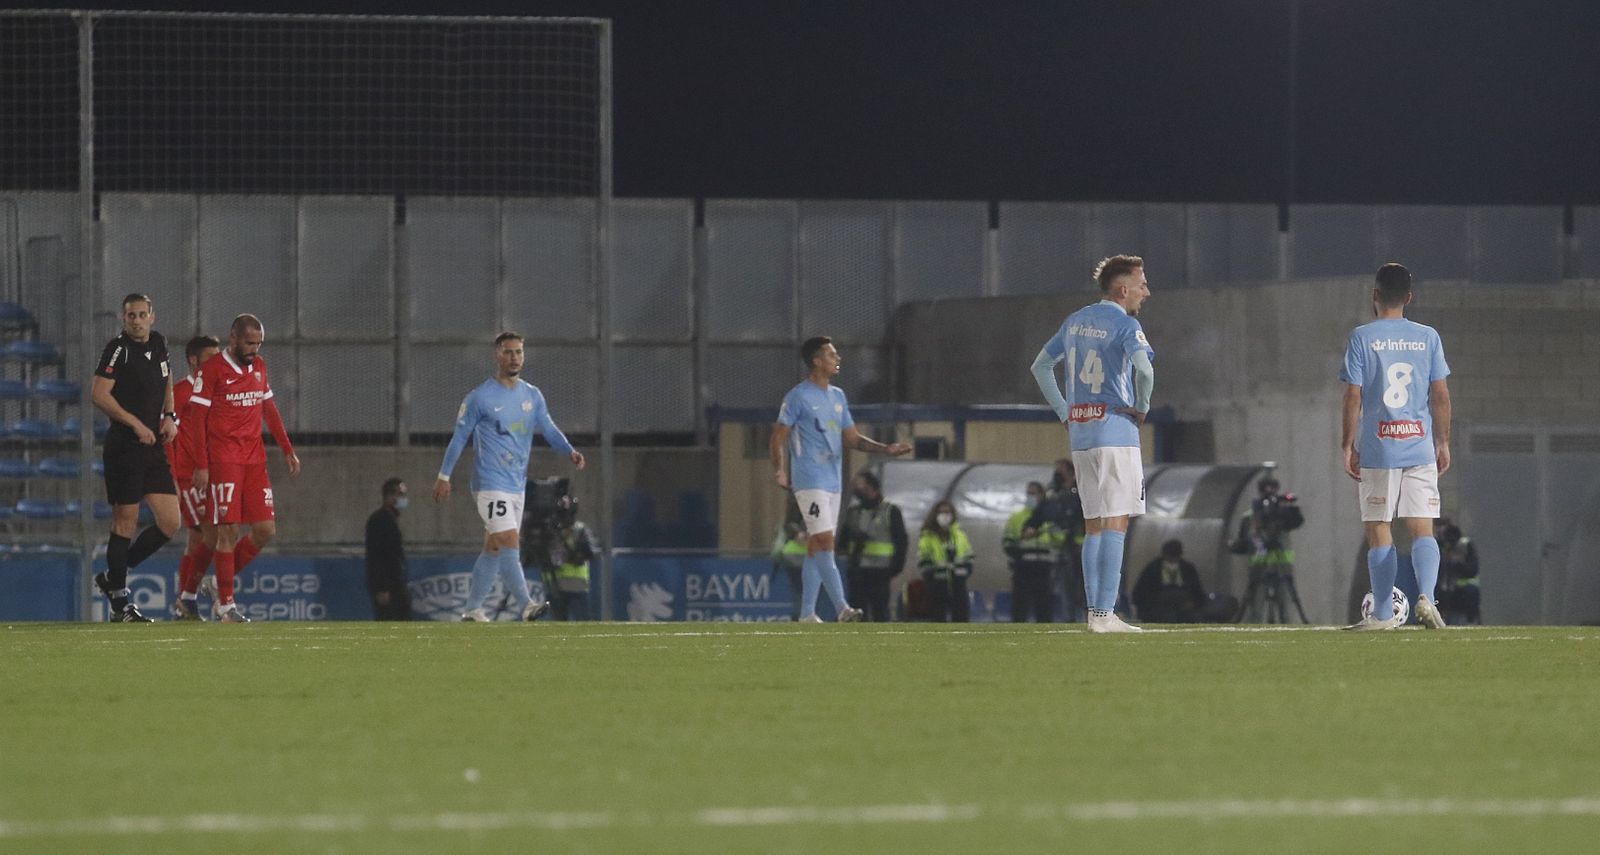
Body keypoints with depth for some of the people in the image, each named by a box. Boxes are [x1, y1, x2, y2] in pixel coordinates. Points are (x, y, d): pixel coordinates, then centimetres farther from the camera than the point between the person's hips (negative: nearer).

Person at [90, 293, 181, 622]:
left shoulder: (158, 344, 11)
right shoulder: (119, 349, -10)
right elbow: (99, 394, -17)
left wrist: (169, 416, 12)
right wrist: (136, 424, -17)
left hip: (154, 447, 7)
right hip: (124, 446, -7)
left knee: (169, 524, 2)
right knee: (125, 523, -3)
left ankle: (112, 578, 17)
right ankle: (120, 604, 6)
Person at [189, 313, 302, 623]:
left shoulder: (259, 366, 13)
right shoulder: (212, 369, -6)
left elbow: (269, 410, 22)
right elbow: (198, 419, -6)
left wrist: (287, 449, 17)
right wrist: (201, 466, -12)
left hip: (255, 458, 6)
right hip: (223, 458, -6)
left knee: (265, 530, 1)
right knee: (229, 529, -9)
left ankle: (223, 583, 17)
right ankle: (226, 604, -3)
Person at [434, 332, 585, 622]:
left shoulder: (532, 396, 11)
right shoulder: (480, 397, -6)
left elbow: (548, 429, 6)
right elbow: (459, 437, -1)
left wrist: (569, 451, -13)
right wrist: (444, 476, 0)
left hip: (518, 484, 7)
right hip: (491, 484, -7)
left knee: (494, 548, 10)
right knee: (508, 543, -17)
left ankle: (473, 609, 18)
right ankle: (524, 605, -24)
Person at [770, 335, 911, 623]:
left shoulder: (838, 397, 16)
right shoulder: (798, 397, -7)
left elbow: (852, 439, 19)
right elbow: (778, 440, -9)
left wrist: (886, 449, 5)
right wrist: (779, 470, -25)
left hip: (833, 482, 8)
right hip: (810, 482, -8)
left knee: (816, 548, 8)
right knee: (824, 543, -14)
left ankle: (807, 615, 10)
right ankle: (842, 608, -21)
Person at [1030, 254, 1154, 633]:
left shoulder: (1075, 321, 15)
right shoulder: (1125, 324, -9)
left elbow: (1040, 367, 23)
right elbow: (1144, 370, -26)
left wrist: (1064, 413, 20)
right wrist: (1142, 408, -8)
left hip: (1079, 434, 7)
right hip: (1116, 432, -7)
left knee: (1093, 527, 12)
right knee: (1115, 524, -7)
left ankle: (1094, 613, 10)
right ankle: (1105, 614, -13)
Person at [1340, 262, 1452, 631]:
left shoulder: (1362, 338, -2)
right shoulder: (1428, 337, 5)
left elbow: (1353, 396, -5)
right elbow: (1441, 395, 5)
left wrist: (1349, 446, 1)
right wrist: (1443, 443, 13)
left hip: (1376, 449, -2)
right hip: (1419, 448, 2)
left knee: (1378, 532, 5)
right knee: (1422, 529, 2)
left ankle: (1383, 614, 6)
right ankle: (1426, 595, -21)